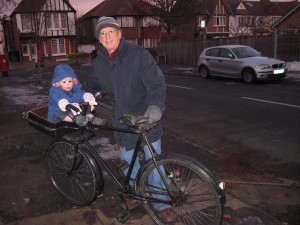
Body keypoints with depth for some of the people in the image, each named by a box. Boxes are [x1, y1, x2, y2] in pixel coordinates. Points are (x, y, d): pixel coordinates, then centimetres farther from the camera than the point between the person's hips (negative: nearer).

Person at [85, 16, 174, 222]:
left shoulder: (138, 54, -14)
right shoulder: (98, 63, 2)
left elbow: (156, 82, -21)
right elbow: (91, 88, 19)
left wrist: (156, 106, -37)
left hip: (147, 117, -4)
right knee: (128, 160, 14)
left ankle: (161, 203, 22)